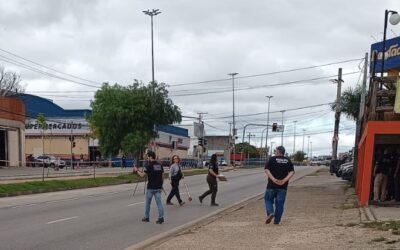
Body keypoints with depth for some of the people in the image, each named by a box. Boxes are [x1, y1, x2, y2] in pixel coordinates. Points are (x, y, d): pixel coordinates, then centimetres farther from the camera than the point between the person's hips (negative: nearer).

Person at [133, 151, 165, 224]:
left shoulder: (149, 166, -12)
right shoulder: (160, 165, 7)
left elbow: (142, 175, -13)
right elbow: (162, 177, 10)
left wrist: (136, 170, 3)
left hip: (150, 188, -5)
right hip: (158, 188, 5)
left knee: (148, 203, 11)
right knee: (159, 202, 2)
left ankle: (146, 217, 20)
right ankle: (161, 218, -5)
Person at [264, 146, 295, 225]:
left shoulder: (272, 159, 1)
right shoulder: (288, 161, 8)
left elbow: (267, 170, -11)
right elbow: (292, 172, -2)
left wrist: (273, 179, -17)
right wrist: (284, 180, -12)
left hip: (272, 185, -2)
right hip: (283, 186, 2)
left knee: (268, 199, 14)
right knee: (280, 203, 7)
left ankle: (270, 212, -10)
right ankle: (276, 221, 8)